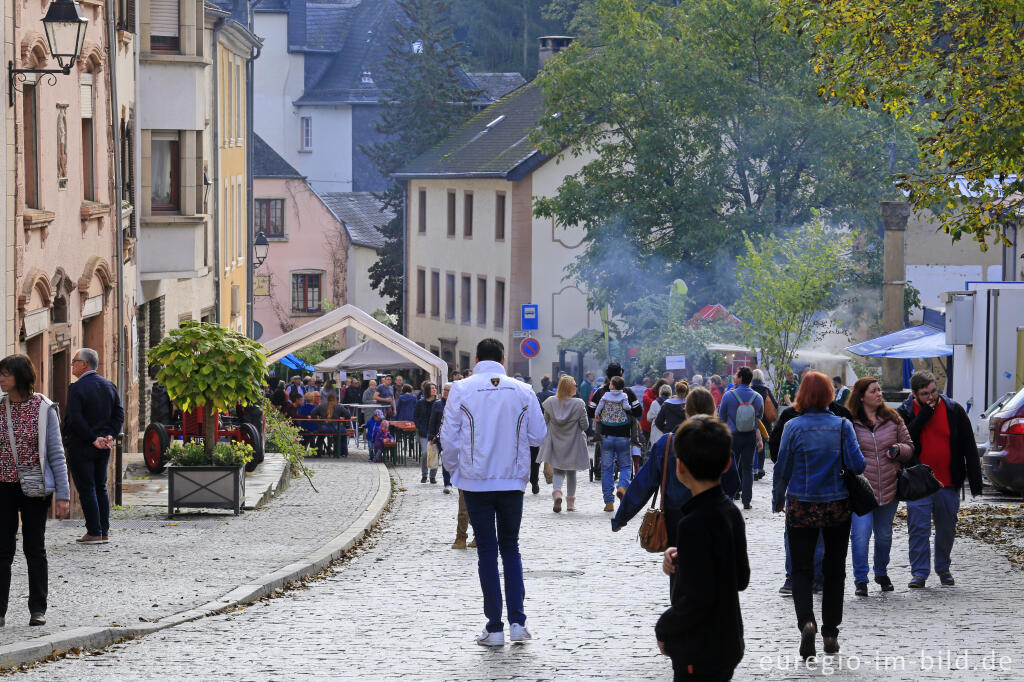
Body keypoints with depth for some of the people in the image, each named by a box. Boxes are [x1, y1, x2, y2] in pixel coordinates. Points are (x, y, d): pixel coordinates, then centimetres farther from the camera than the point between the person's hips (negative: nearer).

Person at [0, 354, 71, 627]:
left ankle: (38, 609, 13)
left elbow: (56, 453, -3)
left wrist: (63, 494, -7)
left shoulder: (43, 408, -4)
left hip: (34, 488, -2)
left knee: (35, 548, 5)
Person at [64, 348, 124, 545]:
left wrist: (93, 439, -15)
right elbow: (119, 414, 5)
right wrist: (110, 435, -3)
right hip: (104, 448, 7)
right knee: (100, 488, 13)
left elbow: (75, 420, -20)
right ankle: (104, 531, 14)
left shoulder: (76, 388, -14)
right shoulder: (108, 386, 8)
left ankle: (94, 532, -3)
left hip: (81, 447, -7)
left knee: (86, 489, -2)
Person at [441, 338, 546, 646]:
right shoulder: (523, 391, -2)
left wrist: (454, 470, 11)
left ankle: (495, 627, 4)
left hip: (476, 482, -1)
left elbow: (449, 438, -5)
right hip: (513, 481, 1)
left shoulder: (461, 390, -6)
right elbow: (538, 436, 2)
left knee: (487, 551, 5)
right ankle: (517, 622, 4)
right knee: (510, 548, 14)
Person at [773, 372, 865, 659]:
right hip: (838, 506, 1)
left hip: (801, 506, -1)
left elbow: (782, 469, -4)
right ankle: (831, 633, 15)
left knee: (802, 569, 5)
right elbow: (857, 465, -10)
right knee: (834, 569, 13)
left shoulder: (794, 427, -8)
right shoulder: (842, 426, -6)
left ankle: (806, 621, -19)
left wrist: (777, 500, 11)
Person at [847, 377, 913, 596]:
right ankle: (860, 580, -4)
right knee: (861, 533, -13)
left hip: (889, 489, 3)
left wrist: (899, 449, -9)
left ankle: (882, 573, 35)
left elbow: (909, 447, 13)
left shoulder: (893, 419, 6)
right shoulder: (850, 422, -3)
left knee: (884, 534, 14)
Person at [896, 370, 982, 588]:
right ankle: (919, 572, 1)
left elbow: (969, 447, 3)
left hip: (948, 484, 2)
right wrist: (925, 413, -19)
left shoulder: (954, 410, 0)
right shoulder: (905, 413, -2)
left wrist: (975, 481, -1)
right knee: (918, 529, -5)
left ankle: (943, 568, 28)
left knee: (947, 529, 11)